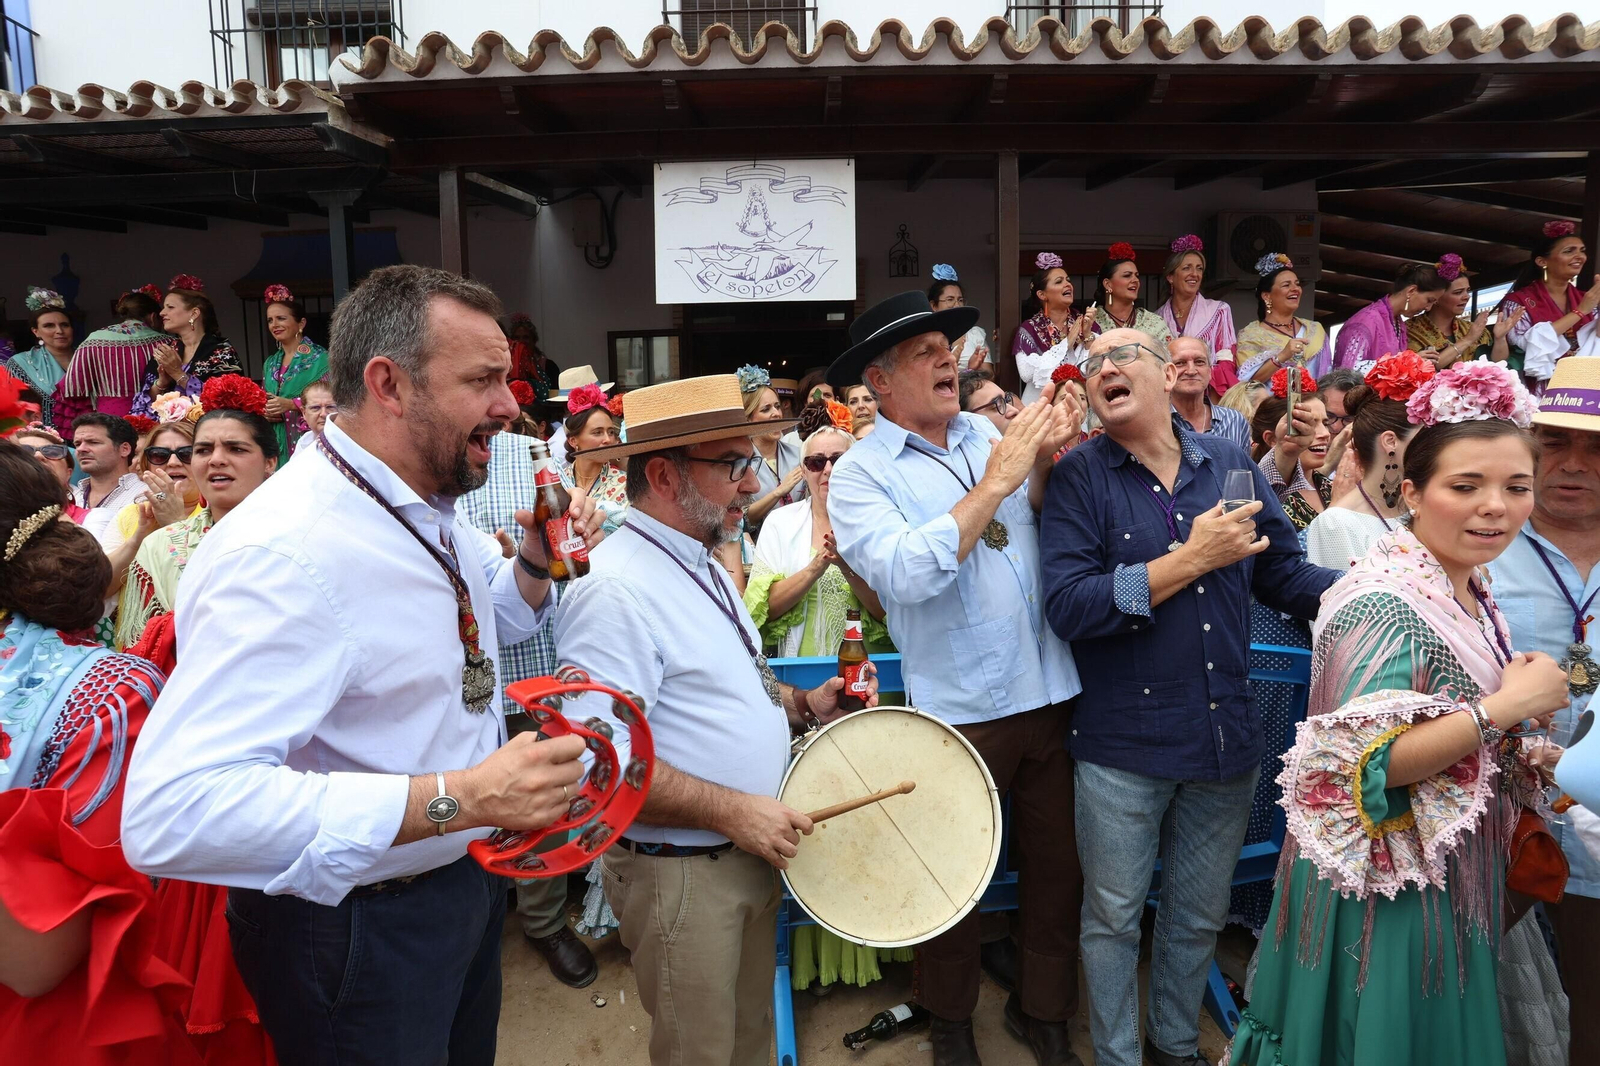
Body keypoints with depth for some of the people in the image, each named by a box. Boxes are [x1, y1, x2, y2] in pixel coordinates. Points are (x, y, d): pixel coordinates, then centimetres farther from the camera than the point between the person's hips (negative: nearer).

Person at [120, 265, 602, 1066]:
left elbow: (495, 623, 18)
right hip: (359, 932, -8)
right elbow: (172, 811, -39)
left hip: (466, 879, 9)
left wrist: (536, 559, -4)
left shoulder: (434, 509, -1)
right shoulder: (287, 552, -30)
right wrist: (456, 797, -41)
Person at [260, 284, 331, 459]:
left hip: (308, 441, -5)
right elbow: (263, 403, 23)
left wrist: (291, 404, -17)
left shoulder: (319, 358, -2)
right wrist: (265, 412, 1)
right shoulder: (270, 364, 18)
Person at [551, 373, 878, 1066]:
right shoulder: (615, 588, -24)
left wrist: (802, 704, 4)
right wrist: (733, 811, -24)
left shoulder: (702, 565, 9)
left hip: (752, 852, 9)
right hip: (679, 872, -9)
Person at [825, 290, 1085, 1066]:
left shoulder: (992, 435, 6)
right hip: (959, 705, -4)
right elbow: (907, 573, -23)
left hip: (1051, 690, 4)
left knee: (1057, 862, 18)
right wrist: (997, 481, -20)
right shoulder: (859, 472, -8)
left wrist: (1045, 465, -11)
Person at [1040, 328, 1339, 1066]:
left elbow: (1287, 576, 8)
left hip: (1226, 737, 4)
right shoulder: (1078, 478, -8)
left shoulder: (1229, 466, 2)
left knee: (1199, 917, 20)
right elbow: (1067, 607, -20)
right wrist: (1192, 558, -22)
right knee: (1113, 918, 12)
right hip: (1123, 742, -3)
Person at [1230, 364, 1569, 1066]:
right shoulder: (1388, 605, -24)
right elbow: (1363, 763, -30)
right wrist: (1509, 705, -26)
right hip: (1387, 892, -9)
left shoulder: (1470, 593, 4)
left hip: (1455, 885, 9)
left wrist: (1524, 757, 0)